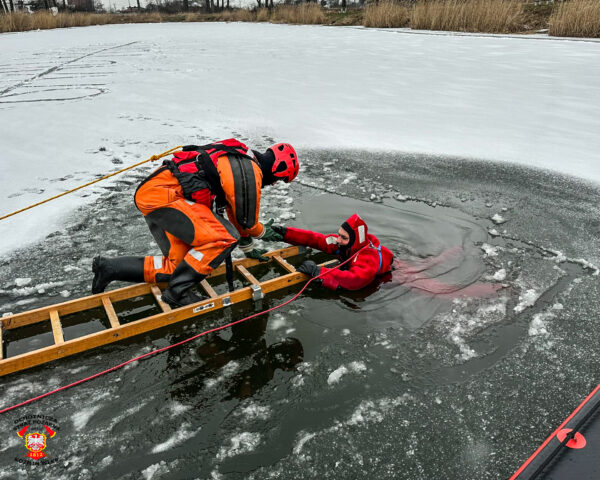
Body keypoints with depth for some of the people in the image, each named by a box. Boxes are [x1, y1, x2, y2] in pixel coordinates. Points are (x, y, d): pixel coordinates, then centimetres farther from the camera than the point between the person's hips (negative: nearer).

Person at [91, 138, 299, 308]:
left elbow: (236, 211, 29)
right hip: (163, 195, -10)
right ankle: (177, 292, -10)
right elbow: (247, 220, -2)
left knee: (176, 266, 7)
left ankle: (108, 268, 13)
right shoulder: (251, 173, -12)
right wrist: (263, 232, 21)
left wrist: (248, 248, 36)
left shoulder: (239, 160, 20)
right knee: (225, 238, -19)